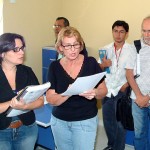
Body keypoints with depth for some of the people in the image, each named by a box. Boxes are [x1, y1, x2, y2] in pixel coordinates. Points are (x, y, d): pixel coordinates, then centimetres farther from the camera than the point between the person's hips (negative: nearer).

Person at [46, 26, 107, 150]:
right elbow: (50, 99, -10)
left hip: (86, 121, -2)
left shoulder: (91, 62, -8)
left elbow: (104, 91, -2)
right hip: (59, 121, 2)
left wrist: (95, 93, -25)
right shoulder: (55, 67, -5)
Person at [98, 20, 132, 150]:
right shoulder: (106, 49, 2)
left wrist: (125, 85, -15)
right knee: (107, 121, 17)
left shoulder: (131, 50, -10)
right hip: (107, 90, 4)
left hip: (122, 92, -4)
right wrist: (103, 65, -14)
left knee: (120, 123, 6)